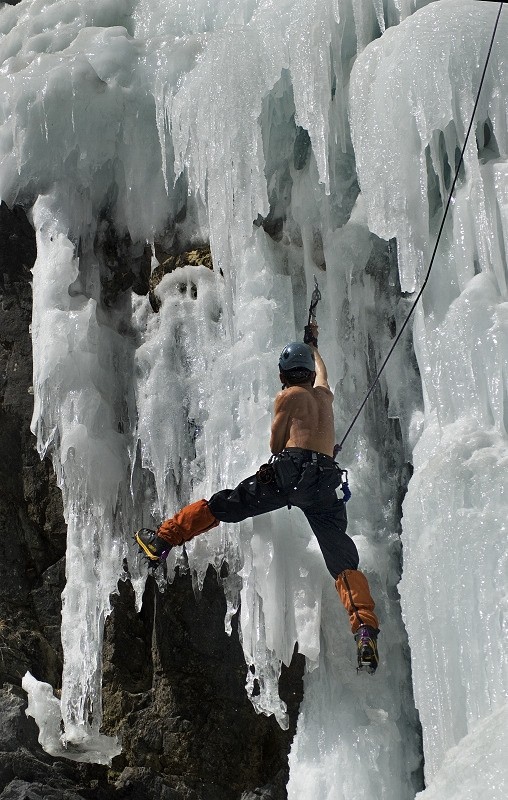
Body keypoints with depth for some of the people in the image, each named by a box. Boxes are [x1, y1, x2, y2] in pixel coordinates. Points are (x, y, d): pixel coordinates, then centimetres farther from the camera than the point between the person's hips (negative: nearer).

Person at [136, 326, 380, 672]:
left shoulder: (288, 396, 12)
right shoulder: (324, 394, 27)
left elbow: (276, 444, 10)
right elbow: (322, 372, 50)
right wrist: (314, 345, 68)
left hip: (291, 470, -4)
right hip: (327, 481, 4)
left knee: (222, 504, 7)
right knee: (343, 559, -1)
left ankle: (162, 540, 11)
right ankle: (366, 629, -16)